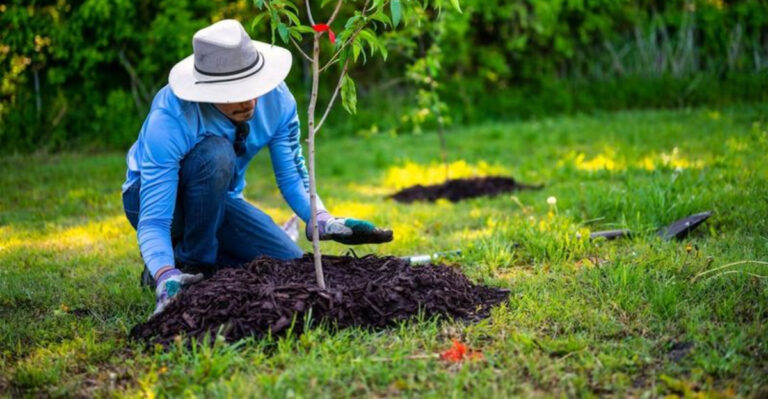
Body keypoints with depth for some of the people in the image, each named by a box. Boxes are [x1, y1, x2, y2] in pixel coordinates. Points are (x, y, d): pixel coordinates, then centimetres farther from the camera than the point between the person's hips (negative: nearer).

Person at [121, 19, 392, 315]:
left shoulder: (276, 98, -21)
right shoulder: (168, 120, -35)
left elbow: (291, 176, -9)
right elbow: (152, 221, -36)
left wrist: (324, 222, -29)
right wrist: (167, 280, -54)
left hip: (217, 198, 5)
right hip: (158, 198, -4)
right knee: (215, 153, -36)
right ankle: (191, 264, -16)